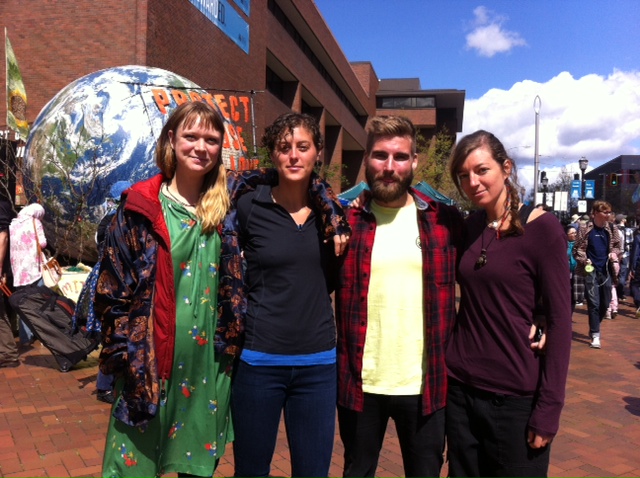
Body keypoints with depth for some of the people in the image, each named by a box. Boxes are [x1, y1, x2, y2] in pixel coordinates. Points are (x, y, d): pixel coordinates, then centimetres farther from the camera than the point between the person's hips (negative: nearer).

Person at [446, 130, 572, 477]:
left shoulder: (542, 228, -10)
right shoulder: (467, 227, 5)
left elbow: (560, 320, -11)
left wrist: (549, 408, -13)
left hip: (517, 396, -5)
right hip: (460, 388, 5)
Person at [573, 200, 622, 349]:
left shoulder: (611, 230, 4)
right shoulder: (585, 230, -8)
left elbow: (617, 245, 16)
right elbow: (576, 249, -4)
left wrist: (614, 253, -4)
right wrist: (584, 260, -20)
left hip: (606, 271, 4)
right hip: (591, 271, -4)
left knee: (605, 303, 10)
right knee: (593, 303, -5)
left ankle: (594, 328, 32)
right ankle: (595, 335, 4)